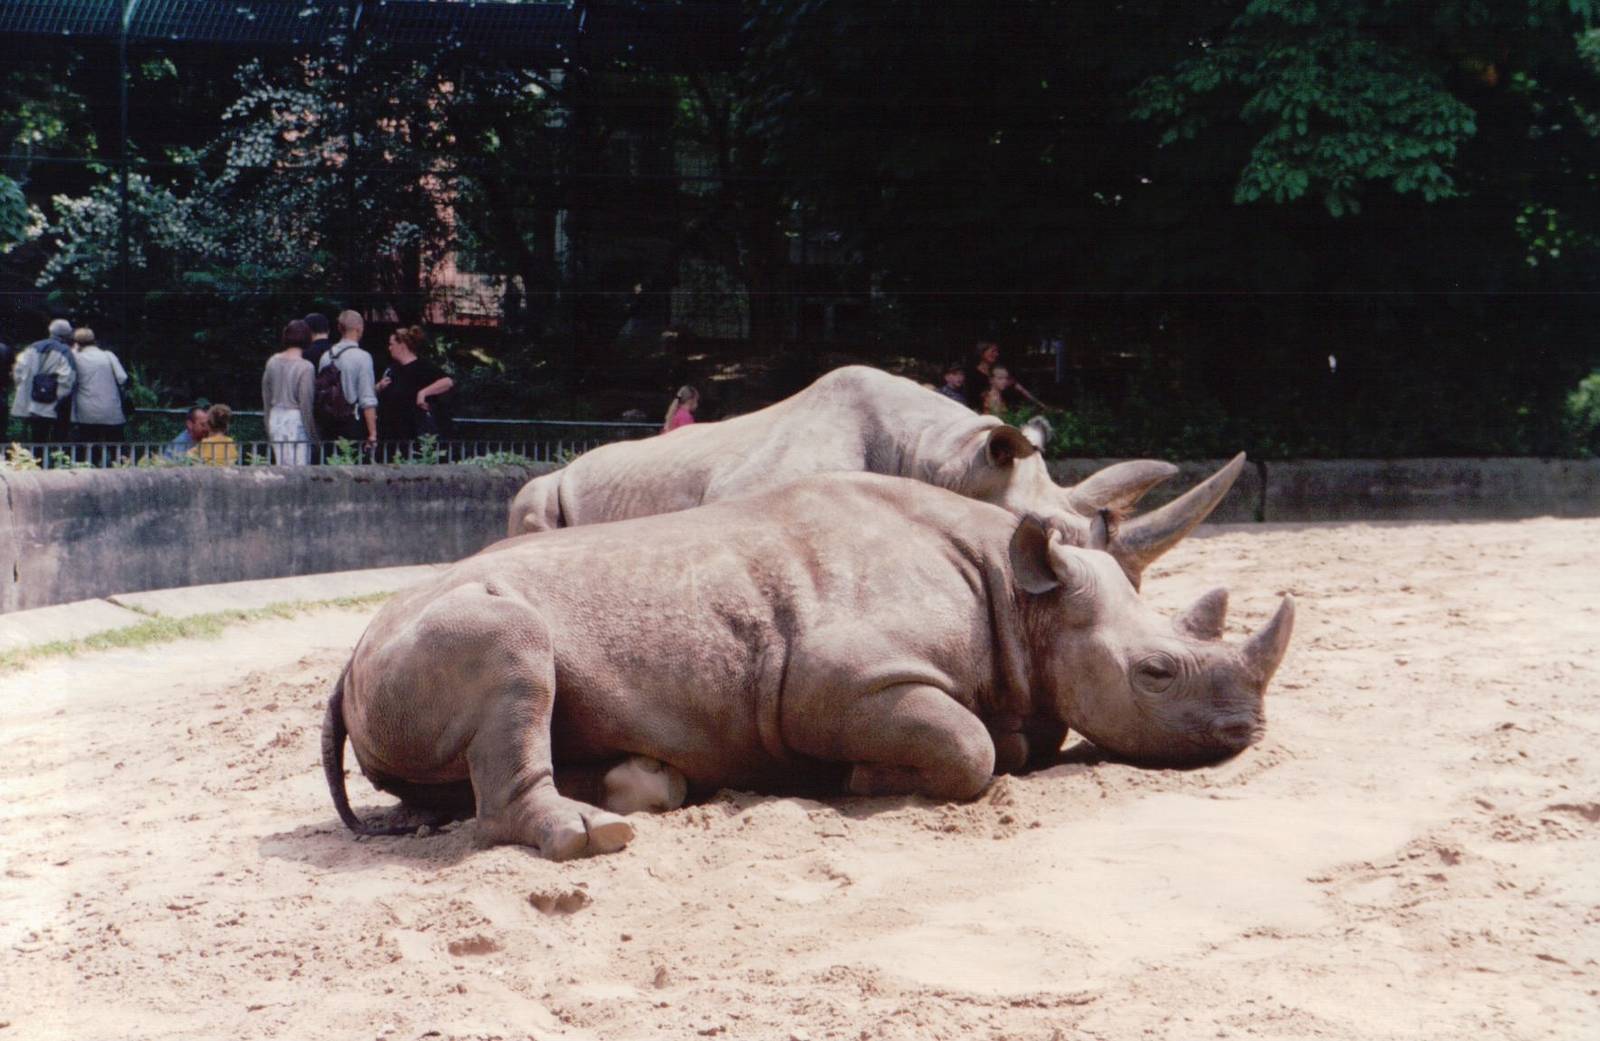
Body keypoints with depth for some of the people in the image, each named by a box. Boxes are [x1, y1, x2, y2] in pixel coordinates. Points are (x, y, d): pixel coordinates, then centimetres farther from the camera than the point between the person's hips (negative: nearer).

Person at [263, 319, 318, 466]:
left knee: (281, 467, 11)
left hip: (276, 417, 6)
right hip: (296, 419, -6)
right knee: (299, 466, -3)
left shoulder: (272, 362, 4)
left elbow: (266, 396, 11)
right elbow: (305, 401, -12)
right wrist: (311, 432, -4)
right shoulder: (305, 367, -13)